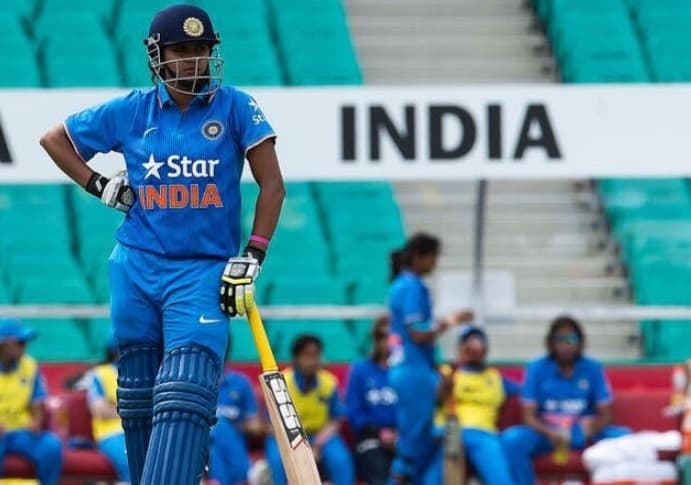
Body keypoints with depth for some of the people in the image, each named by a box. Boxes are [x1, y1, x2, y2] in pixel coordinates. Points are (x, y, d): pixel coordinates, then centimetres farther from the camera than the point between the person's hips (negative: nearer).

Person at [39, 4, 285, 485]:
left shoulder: (236, 108, -2)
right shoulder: (132, 111, 3)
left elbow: (272, 185, -1)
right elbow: (54, 139, 16)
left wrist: (251, 258, -7)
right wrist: (99, 186, 5)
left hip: (205, 270, -3)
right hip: (136, 268, 3)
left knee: (184, 397, -19)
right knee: (138, 401, 10)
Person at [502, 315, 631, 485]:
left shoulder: (593, 369, 0)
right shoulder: (536, 369, -3)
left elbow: (605, 415, -1)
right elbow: (529, 416, -6)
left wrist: (593, 426, -25)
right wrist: (550, 433, -27)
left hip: (583, 435, 1)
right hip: (545, 432, -1)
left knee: (623, 436, -25)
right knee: (512, 439, -31)